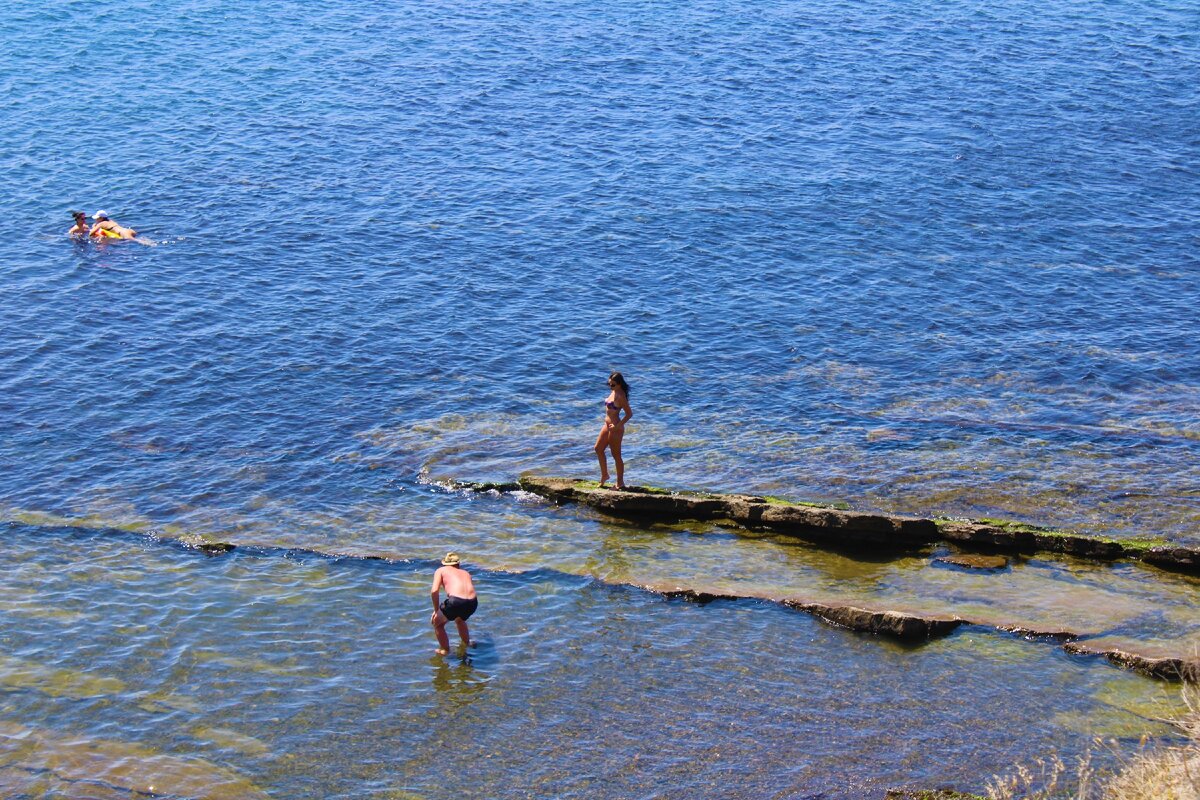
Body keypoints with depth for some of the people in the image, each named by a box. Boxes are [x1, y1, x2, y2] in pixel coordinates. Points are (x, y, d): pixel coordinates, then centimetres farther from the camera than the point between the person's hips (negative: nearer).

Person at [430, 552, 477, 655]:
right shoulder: (465, 573, 31)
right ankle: (467, 644, 51)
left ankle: (445, 650, 27)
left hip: (455, 600, -5)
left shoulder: (441, 571, 17)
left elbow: (434, 591, 2)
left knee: (437, 623, 23)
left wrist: (436, 610, 14)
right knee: (460, 620, 39)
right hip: (473, 602, 5)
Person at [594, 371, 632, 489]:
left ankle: (620, 483, 13)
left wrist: (618, 425, -24)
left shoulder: (620, 396, -22)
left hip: (615, 428, -10)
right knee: (598, 449, 19)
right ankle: (604, 474, 33)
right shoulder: (613, 392, 5)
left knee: (616, 455, 2)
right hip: (607, 426, 10)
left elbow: (629, 413, -22)